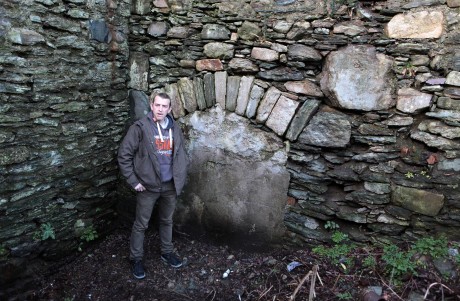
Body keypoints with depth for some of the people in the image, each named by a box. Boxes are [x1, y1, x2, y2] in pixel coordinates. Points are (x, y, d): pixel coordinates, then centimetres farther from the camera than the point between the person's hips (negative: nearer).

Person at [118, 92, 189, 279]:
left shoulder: (175, 129, 2)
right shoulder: (140, 127, -12)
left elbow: (182, 155, 13)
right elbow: (124, 155, -10)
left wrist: (180, 177, 6)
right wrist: (133, 181, -11)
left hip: (170, 186, 4)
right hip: (148, 186, -4)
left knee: (167, 221, 19)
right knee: (141, 224, 8)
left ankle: (167, 252, 38)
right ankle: (136, 259, 26)